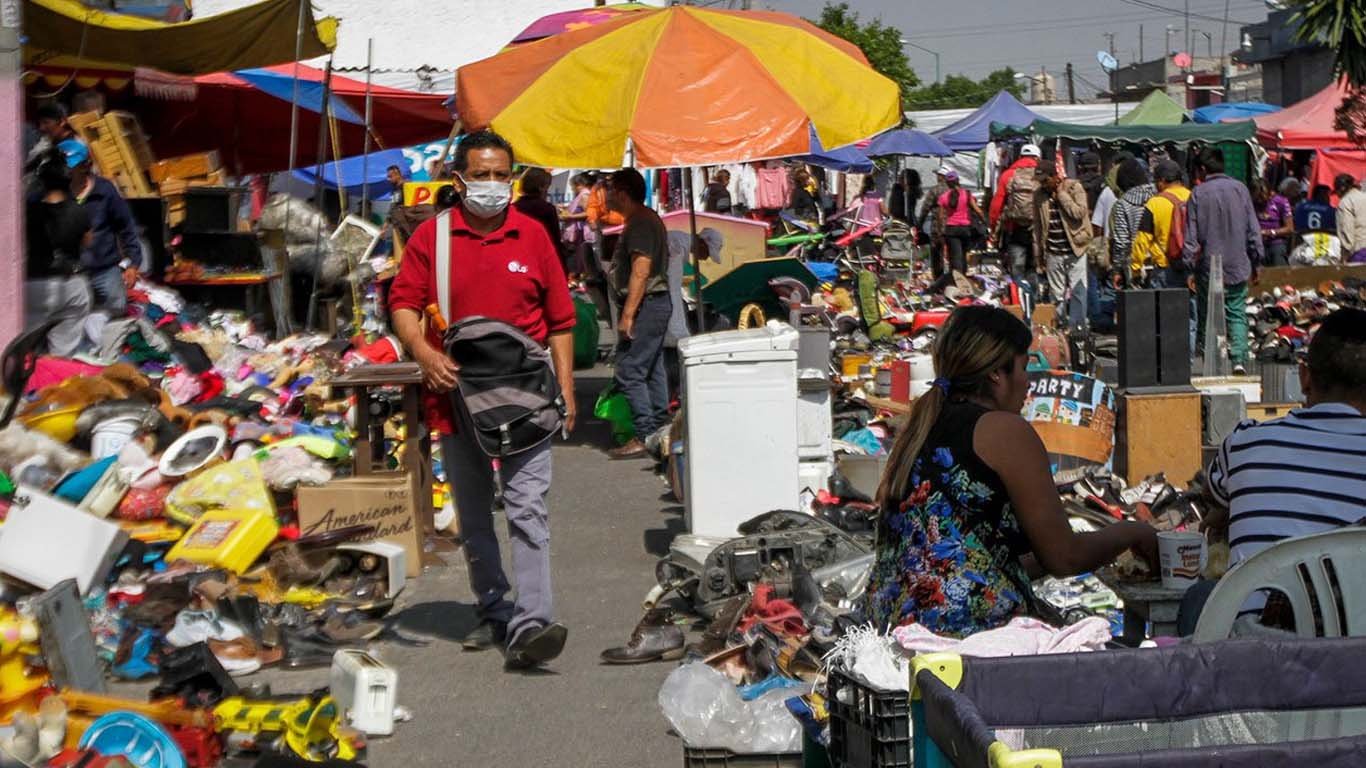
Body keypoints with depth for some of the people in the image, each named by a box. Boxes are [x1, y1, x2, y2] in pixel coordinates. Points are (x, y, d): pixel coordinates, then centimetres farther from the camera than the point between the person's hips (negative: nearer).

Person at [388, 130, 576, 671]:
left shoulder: (532, 236, 4)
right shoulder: (432, 236, 3)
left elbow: (559, 319, 7)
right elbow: (403, 303, 2)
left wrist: (565, 388, 3)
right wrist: (424, 353, -17)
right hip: (457, 394, 2)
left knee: (528, 510, -12)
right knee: (473, 516, 13)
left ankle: (530, 623, -17)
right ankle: (493, 612, 28)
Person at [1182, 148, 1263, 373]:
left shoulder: (1198, 194, -5)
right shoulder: (1240, 189, 1)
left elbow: (1191, 235, -5)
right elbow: (1253, 230, 4)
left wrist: (1190, 266, 0)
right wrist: (1255, 263, 12)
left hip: (1208, 267, -2)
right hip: (1238, 266, 2)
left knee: (1207, 317, 7)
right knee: (1237, 314, 5)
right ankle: (1239, 358, -11)